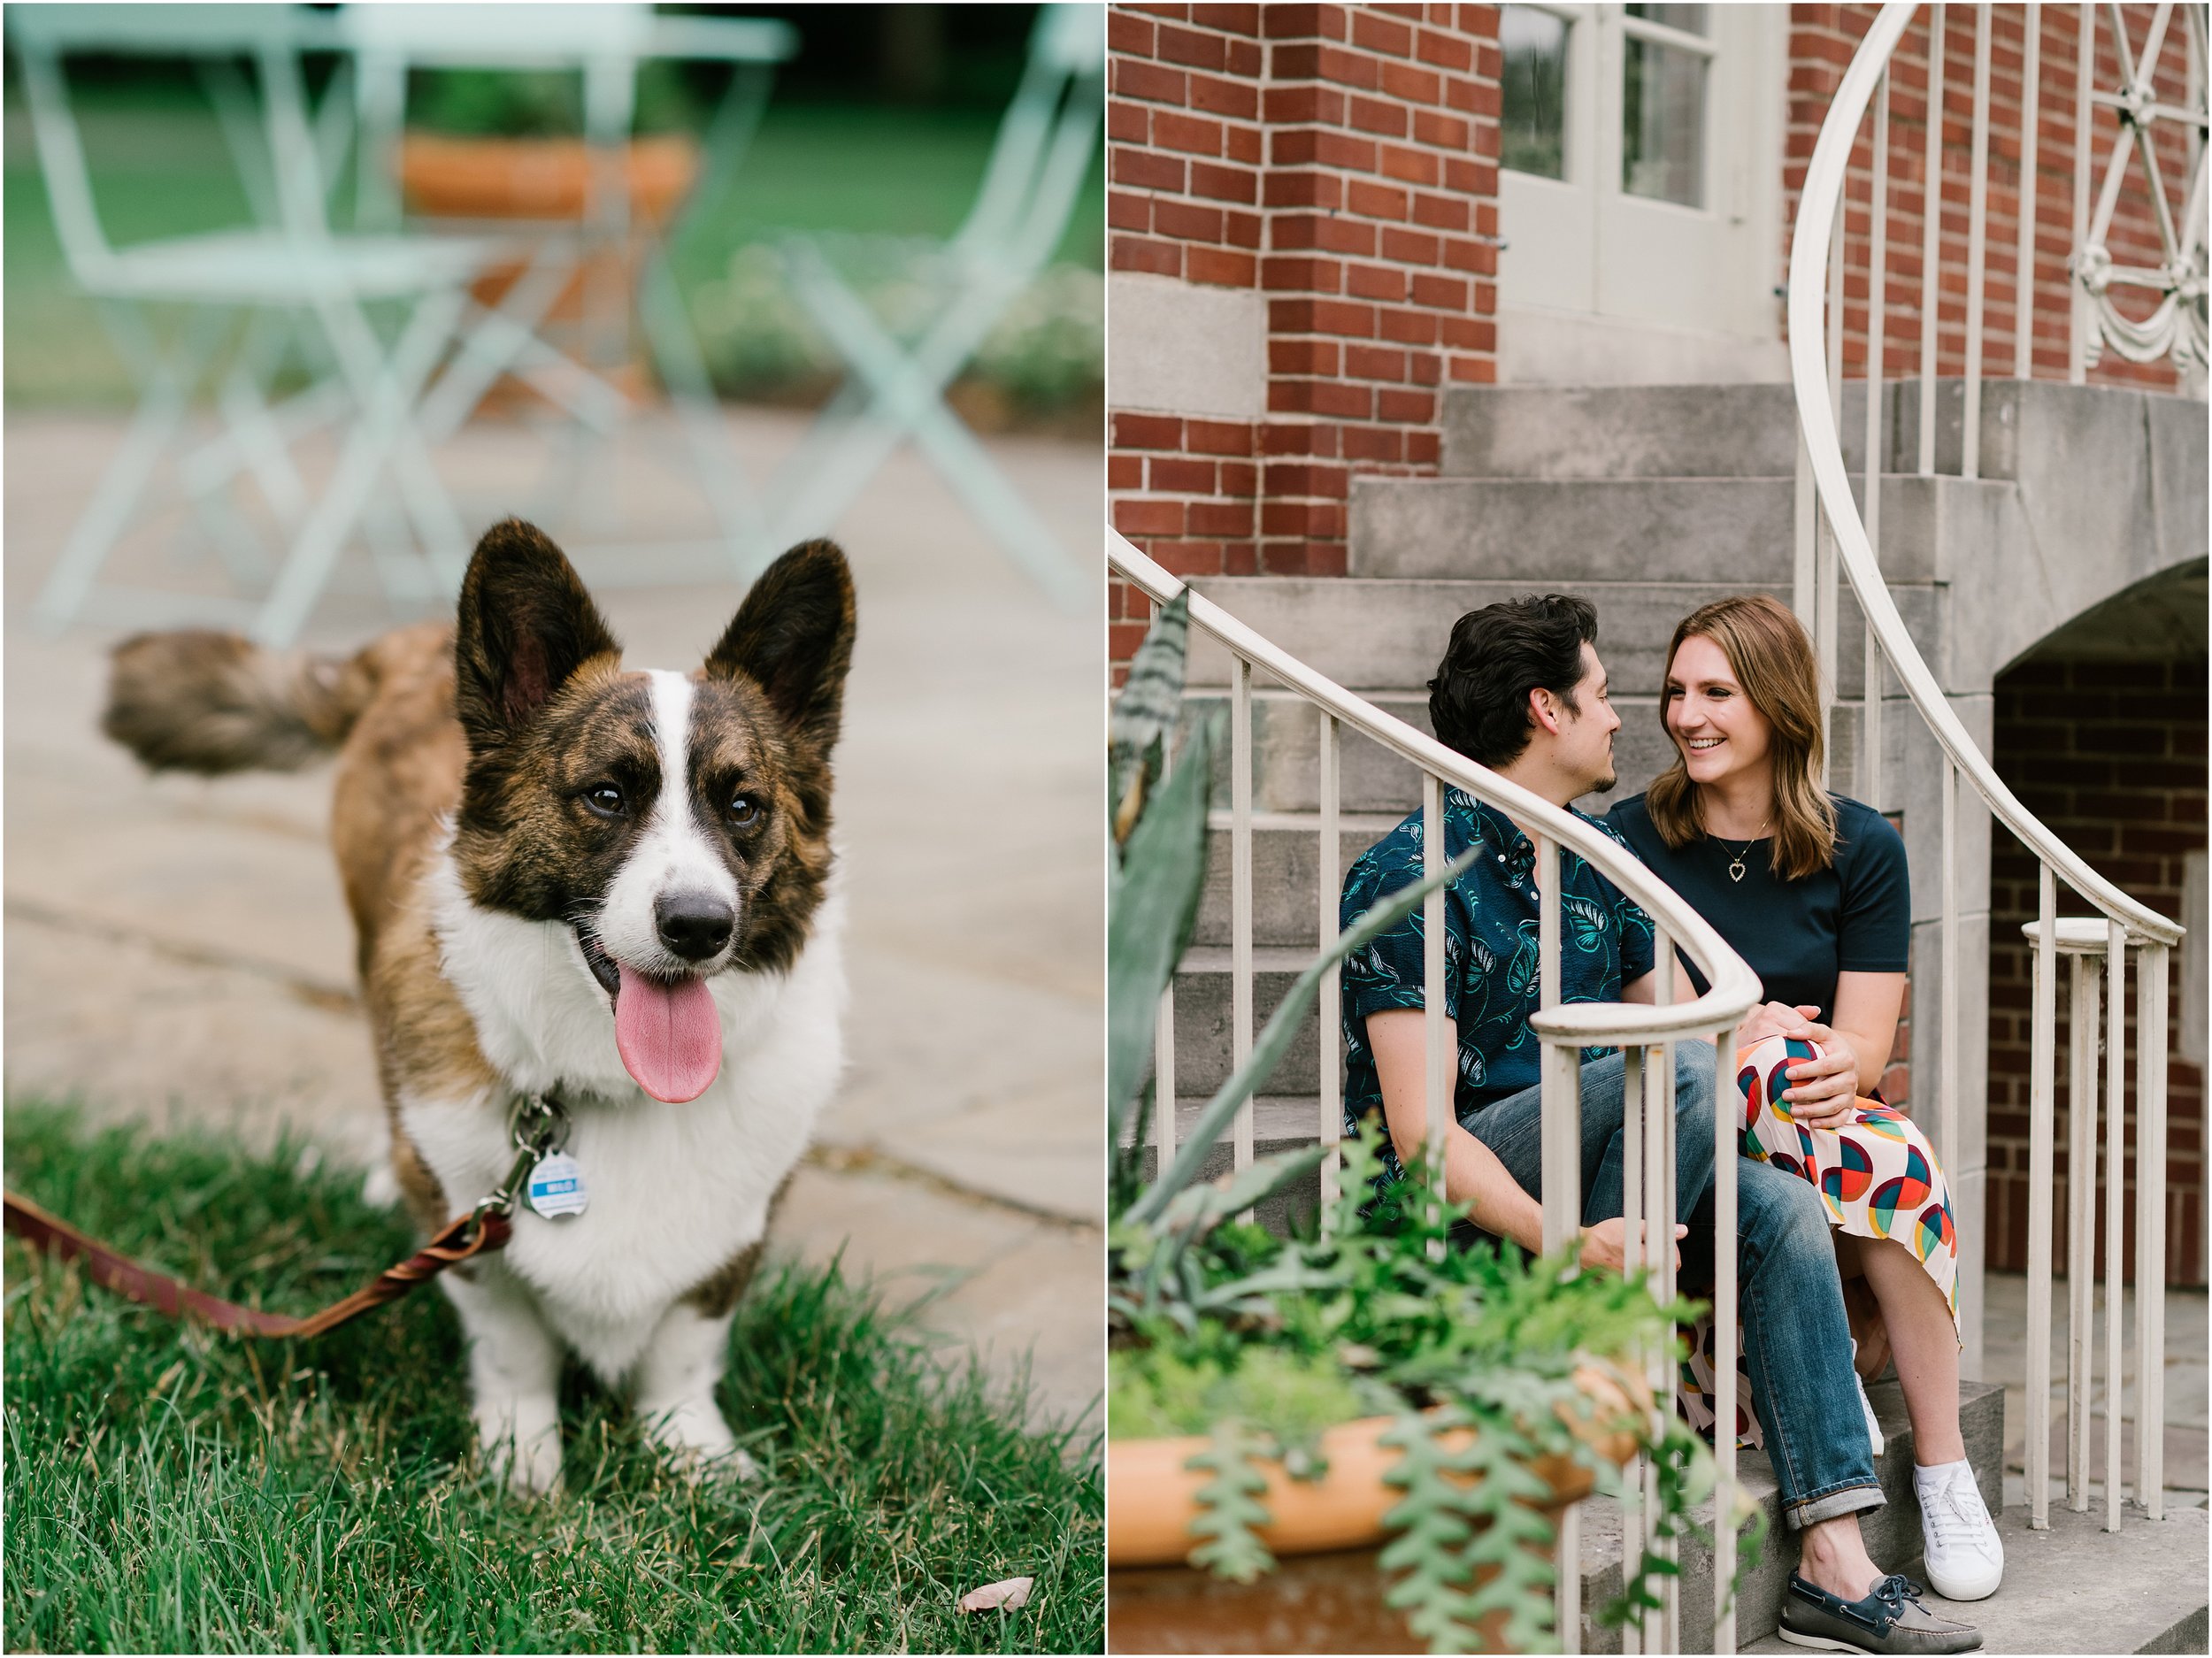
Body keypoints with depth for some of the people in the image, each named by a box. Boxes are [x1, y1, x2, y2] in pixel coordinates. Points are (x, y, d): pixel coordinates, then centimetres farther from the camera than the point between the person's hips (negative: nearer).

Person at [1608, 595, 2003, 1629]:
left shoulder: (1859, 848, 7)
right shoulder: (1628, 842, 4)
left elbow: (1861, 1047, 0)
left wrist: (1837, 1068, -25)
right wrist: (1735, 1041, -20)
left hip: (1822, 1121, 2)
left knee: (1899, 1156, -33)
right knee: (1774, 1057, -34)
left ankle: (1942, 1471, -26)